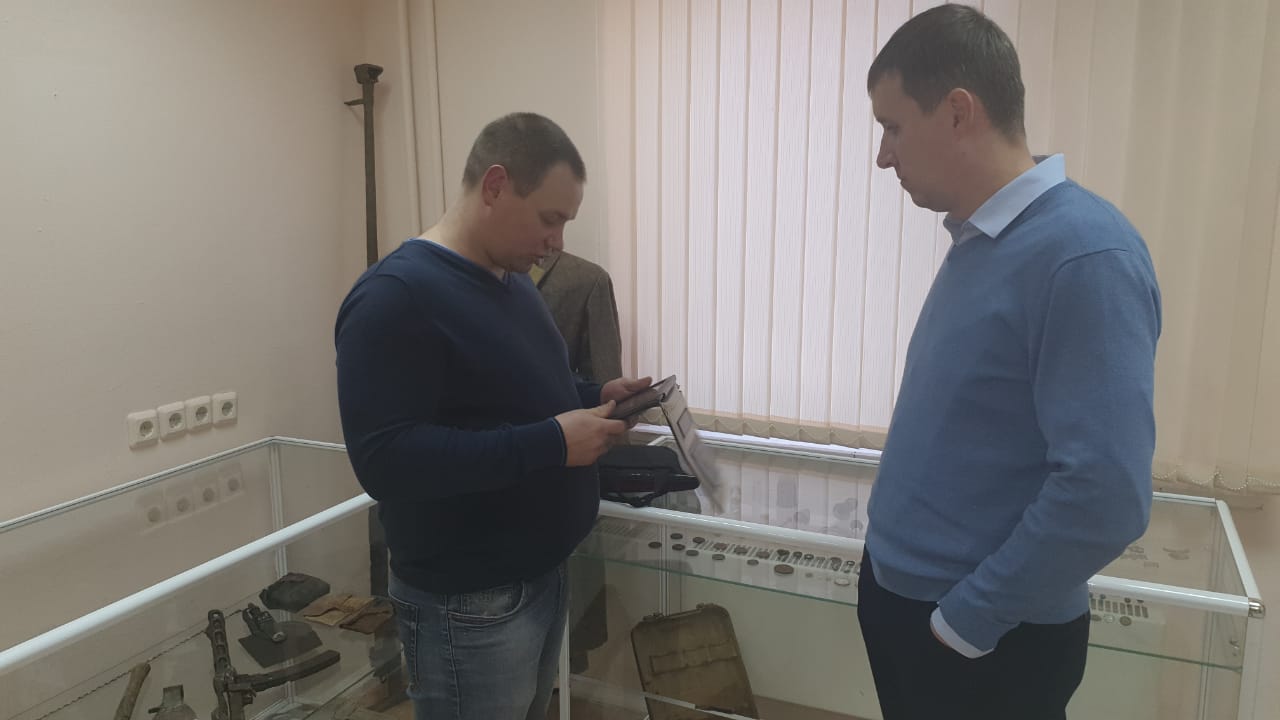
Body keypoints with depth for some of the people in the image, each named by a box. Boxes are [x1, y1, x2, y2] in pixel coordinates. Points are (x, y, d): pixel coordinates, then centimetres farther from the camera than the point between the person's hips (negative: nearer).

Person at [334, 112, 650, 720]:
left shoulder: (514, 282, 10)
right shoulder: (396, 296, -20)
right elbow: (384, 459, -27)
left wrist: (594, 398, 2)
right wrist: (550, 442, -28)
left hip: (545, 575, 9)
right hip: (470, 606, -9)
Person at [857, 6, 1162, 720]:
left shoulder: (1085, 254, -23)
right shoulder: (977, 237, 2)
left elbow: (1106, 494, -26)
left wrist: (965, 621, -16)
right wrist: (896, 588, 11)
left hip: (986, 643, -7)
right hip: (897, 594, 7)